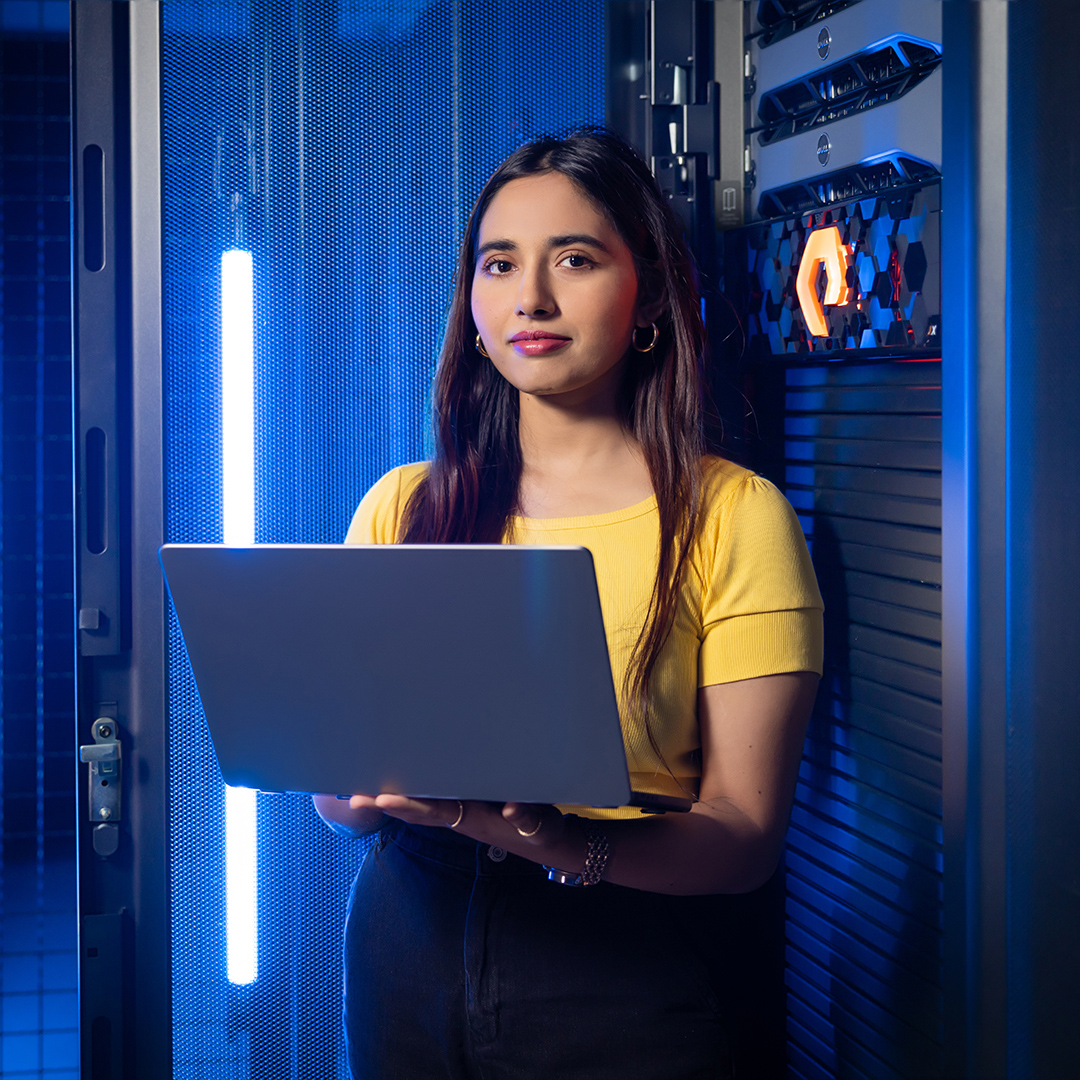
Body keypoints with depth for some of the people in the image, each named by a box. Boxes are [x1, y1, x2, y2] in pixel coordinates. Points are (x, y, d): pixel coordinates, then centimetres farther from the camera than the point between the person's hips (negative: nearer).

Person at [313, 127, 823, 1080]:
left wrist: (562, 842, -29)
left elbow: (745, 837, -11)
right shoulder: (400, 509, 5)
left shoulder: (734, 518, -7)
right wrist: (371, 785, -17)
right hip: (411, 956, 4)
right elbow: (337, 800, 7)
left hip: (627, 985, -3)